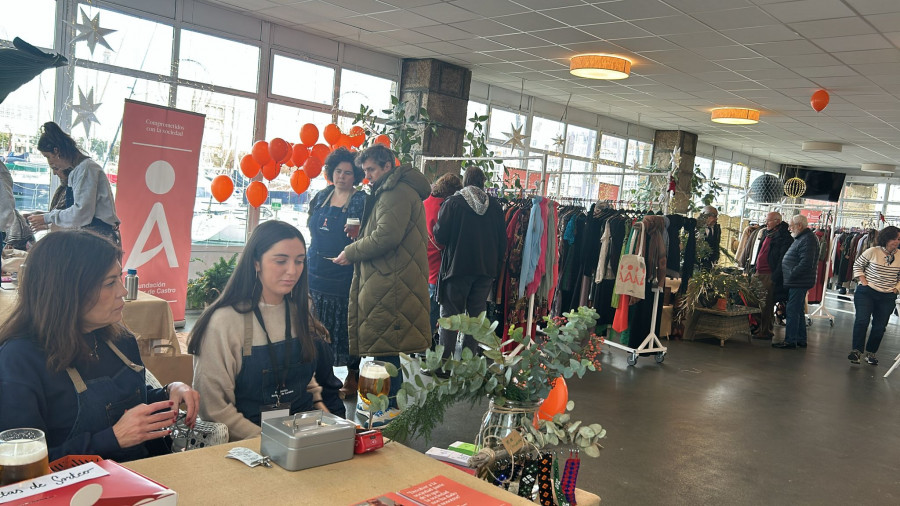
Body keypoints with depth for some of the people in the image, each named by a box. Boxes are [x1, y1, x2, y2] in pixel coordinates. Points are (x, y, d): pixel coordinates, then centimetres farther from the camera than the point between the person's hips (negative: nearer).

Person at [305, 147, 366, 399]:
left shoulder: (361, 201, -5)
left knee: (346, 324, -1)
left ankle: (352, 377, 11)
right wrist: (306, 264, 18)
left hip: (344, 272, -5)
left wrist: (357, 234, -27)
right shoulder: (321, 197, 13)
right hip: (317, 271, 6)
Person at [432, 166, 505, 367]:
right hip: (486, 268, 4)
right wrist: (496, 264, 17)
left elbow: (440, 237, -11)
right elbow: (503, 240, 6)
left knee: (450, 315, 3)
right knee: (476, 315, 10)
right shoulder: (494, 205, 3)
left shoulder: (453, 203, -8)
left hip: (458, 267, -3)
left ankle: (445, 360, 1)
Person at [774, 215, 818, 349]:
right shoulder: (801, 238, 17)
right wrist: (788, 275, 16)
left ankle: (790, 341, -3)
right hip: (796, 282, 11)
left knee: (792, 311, -7)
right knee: (798, 310, 16)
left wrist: (791, 274, -19)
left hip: (799, 283, -11)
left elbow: (806, 263, -26)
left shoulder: (808, 240, -17)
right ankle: (801, 339, 25)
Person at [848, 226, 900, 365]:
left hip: (887, 297, 3)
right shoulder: (872, 251, -7)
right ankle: (857, 350, -6)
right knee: (862, 320, -14)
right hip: (866, 293, -3)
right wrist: (863, 281, -5)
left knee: (880, 326, 8)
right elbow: (857, 265, 4)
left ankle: (871, 353, 21)